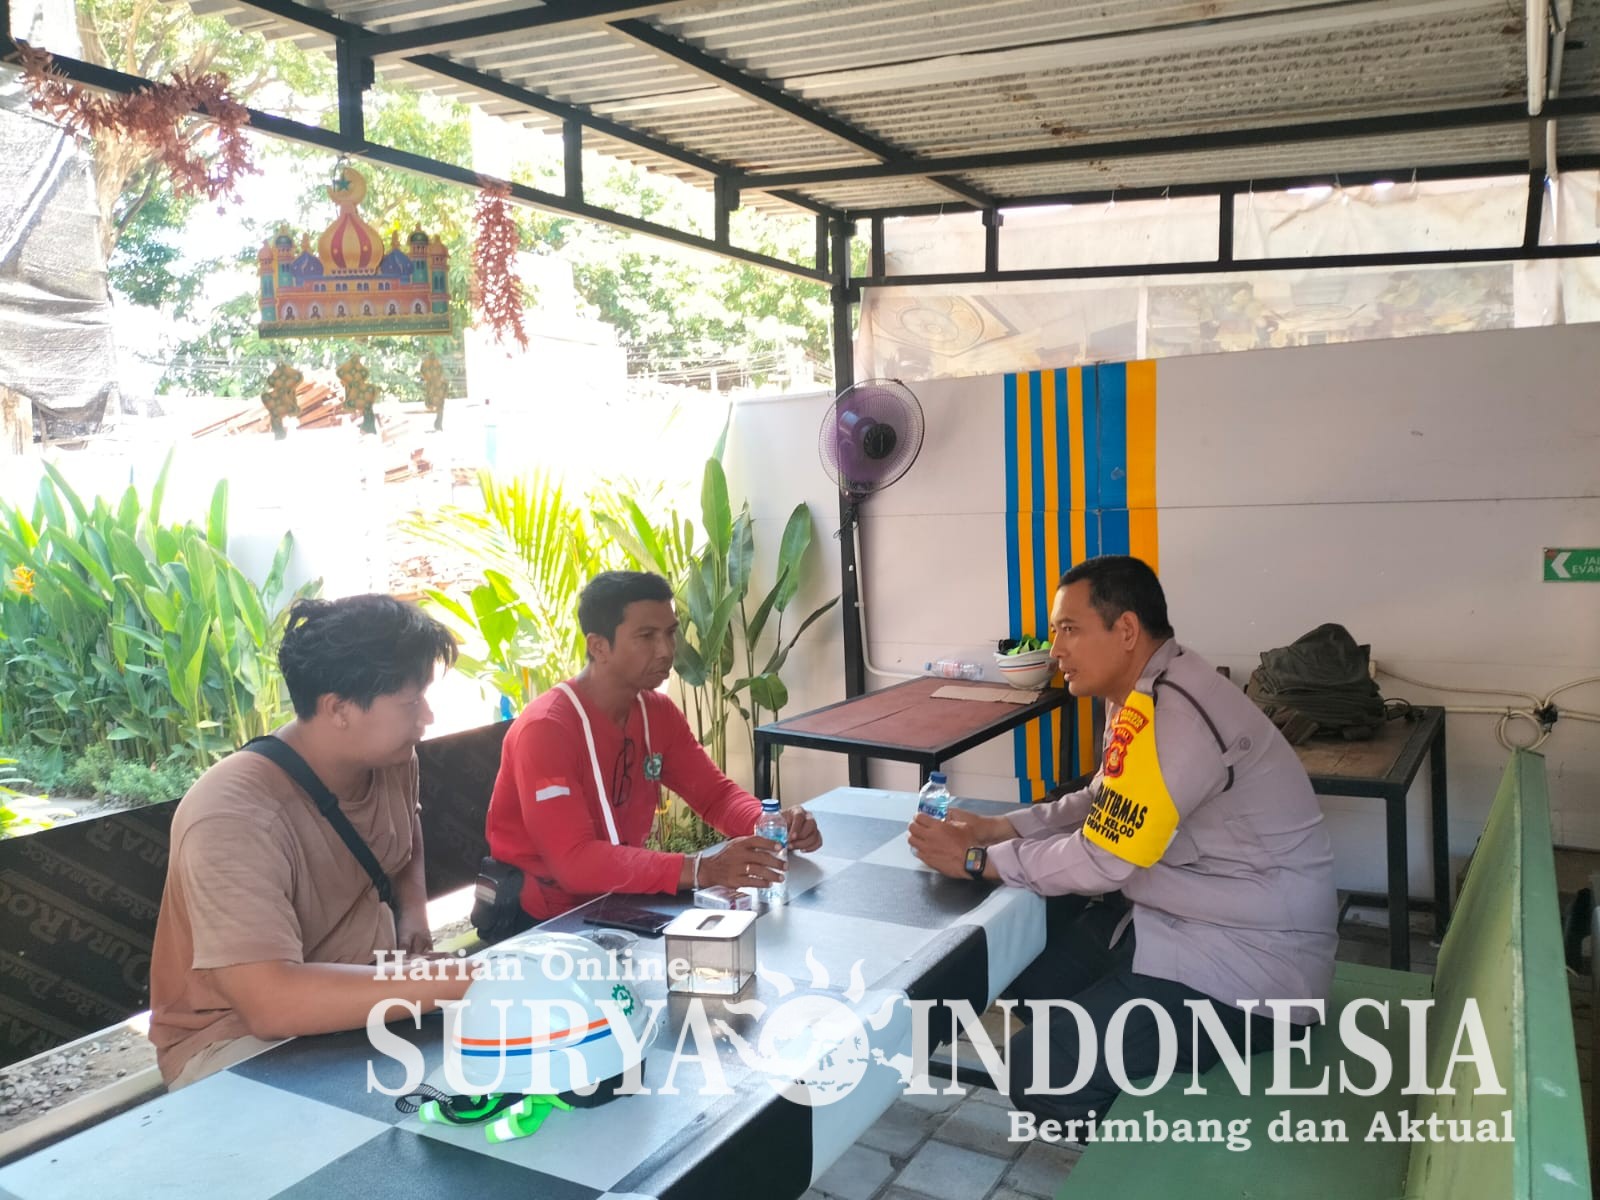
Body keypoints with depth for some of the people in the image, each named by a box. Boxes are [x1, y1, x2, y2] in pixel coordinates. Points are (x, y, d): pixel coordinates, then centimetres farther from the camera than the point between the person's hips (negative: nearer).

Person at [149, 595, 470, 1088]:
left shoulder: (391, 758, -7)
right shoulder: (235, 816, -29)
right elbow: (273, 1004, -39)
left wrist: (413, 909, -2)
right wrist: (465, 980, -39)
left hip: (362, 993, 7)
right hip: (237, 1036, -6)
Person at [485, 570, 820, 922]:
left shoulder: (658, 712, 1)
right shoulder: (545, 729, -23)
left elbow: (716, 793, 4)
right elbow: (574, 861, -30)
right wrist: (700, 869, -40)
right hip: (541, 920, -7)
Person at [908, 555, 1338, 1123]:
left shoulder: (1173, 715, -27)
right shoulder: (1143, 693, 5)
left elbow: (1100, 861, -24)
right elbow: (1102, 803, 15)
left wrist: (975, 861, -12)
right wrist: (993, 828, 4)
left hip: (1249, 958, -10)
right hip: (1172, 916, 10)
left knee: (1039, 1074, -16)